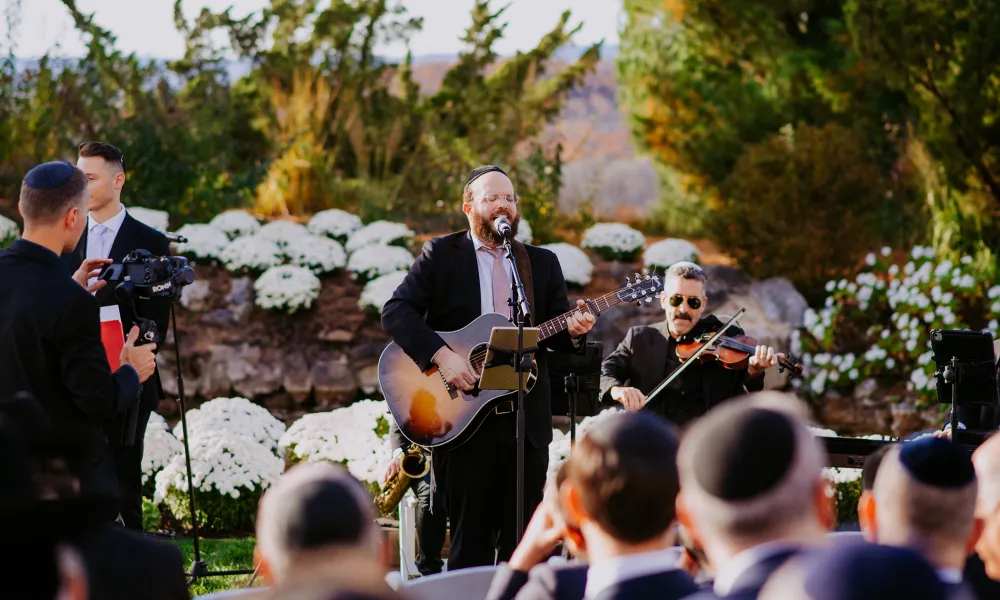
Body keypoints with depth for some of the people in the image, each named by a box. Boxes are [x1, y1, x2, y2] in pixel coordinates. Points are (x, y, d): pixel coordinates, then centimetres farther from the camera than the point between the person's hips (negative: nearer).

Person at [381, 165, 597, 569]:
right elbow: (396, 312, -7)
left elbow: (558, 336, 11)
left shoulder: (542, 263, 14)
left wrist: (573, 330, -12)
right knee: (470, 543, 0)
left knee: (522, 542, 5)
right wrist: (441, 355, -20)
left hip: (527, 420, 3)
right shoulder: (441, 255, 3)